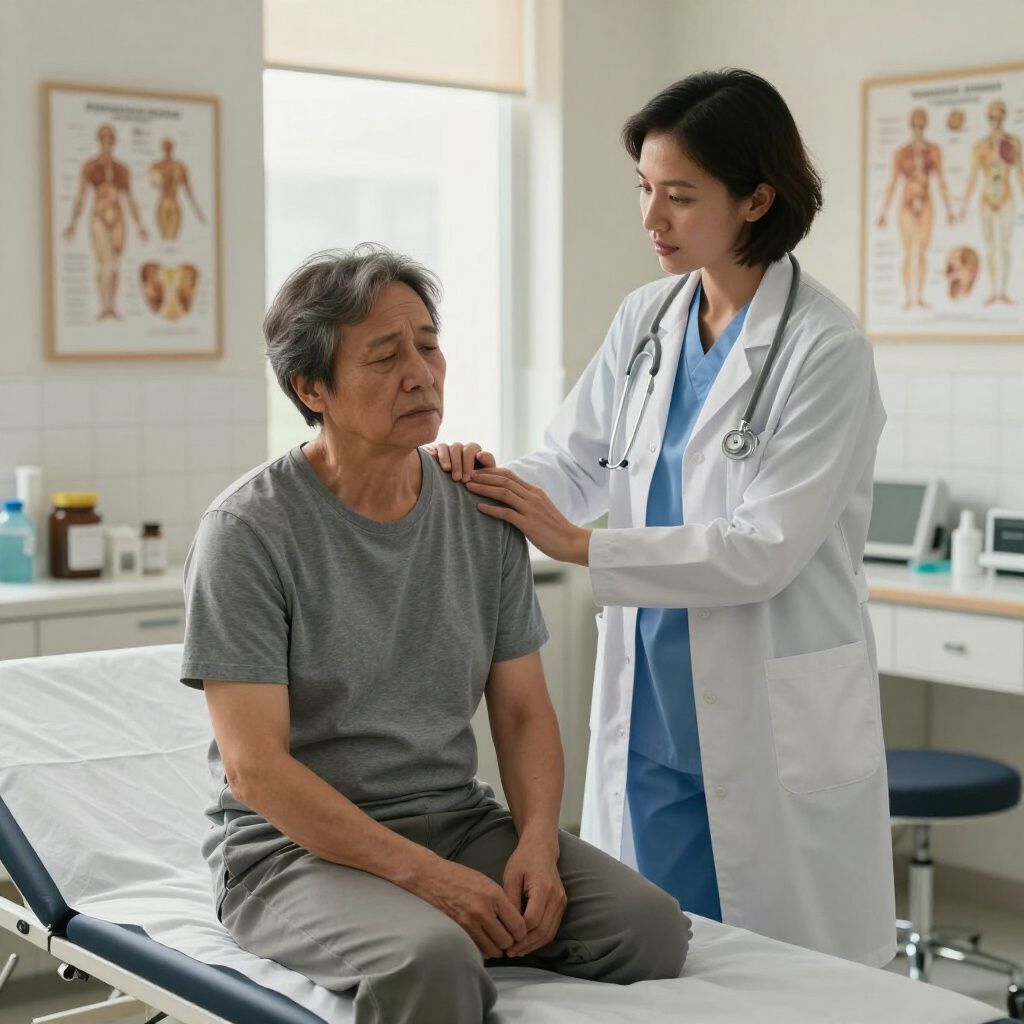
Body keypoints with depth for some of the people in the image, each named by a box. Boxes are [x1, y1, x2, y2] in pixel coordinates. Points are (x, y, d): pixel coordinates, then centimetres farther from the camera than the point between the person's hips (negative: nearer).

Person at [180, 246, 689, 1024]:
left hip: (459, 818, 5)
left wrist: (537, 842, -11)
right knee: (433, 960, -36)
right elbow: (255, 768, -15)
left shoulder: (483, 517, 5)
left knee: (650, 925, -20)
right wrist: (425, 875, -22)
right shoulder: (250, 531, -11)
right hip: (296, 845, -5)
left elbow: (523, 711, 9)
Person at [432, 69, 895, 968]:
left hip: (769, 716, -5)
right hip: (650, 701, 6)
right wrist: (492, 481, -13)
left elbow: (768, 548, -19)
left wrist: (580, 546, -22)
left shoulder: (824, 347, -14)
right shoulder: (646, 318, 5)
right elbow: (577, 461, 9)